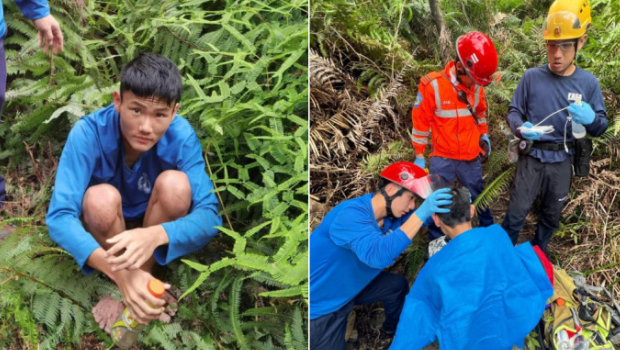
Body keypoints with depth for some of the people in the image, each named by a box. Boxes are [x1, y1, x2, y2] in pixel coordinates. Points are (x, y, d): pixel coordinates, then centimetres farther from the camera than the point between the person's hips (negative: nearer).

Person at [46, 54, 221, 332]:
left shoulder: (181, 136, -27)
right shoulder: (88, 133, -30)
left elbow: (209, 215, -30)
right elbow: (59, 217, -35)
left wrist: (155, 235, -52)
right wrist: (120, 274, -50)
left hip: (155, 224, 1)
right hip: (107, 227, -1)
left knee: (175, 183, -29)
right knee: (101, 198, -33)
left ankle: (143, 277, -11)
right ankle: (124, 285, -8)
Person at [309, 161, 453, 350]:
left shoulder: (391, 213, -5)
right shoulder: (351, 214, -32)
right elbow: (378, 255, -46)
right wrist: (421, 213, -47)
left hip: (350, 287, 9)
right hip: (319, 304, -8)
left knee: (398, 285, 12)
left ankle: (394, 327, 38)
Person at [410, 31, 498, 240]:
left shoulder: (477, 86, -4)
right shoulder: (433, 85, -18)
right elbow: (421, 122, -10)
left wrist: (484, 135, 11)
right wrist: (419, 156, -6)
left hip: (471, 158, 4)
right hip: (442, 159, -4)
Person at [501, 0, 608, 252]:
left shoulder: (588, 82, -6)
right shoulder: (531, 77, -9)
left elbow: (602, 126, -2)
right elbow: (514, 111, 0)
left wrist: (591, 119, -27)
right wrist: (521, 128, -24)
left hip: (561, 161, 2)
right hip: (532, 156, -2)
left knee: (551, 215, 17)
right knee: (517, 212, 0)